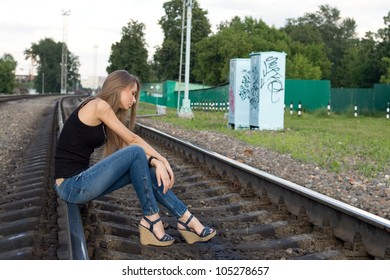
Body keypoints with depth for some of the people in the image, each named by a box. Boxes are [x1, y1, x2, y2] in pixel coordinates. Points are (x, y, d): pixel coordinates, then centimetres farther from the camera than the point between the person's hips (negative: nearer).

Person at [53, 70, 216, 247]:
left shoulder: (105, 114, 16)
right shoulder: (98, 105, -11)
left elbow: (126, 146, 8)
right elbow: (132, 140, -7)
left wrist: (156, 163, -7)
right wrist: (162, 161, -1)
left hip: (80, 182, 9)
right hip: (72, 186, -9)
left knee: (143, 168, 3)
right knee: (136, 153, -16)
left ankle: (186, 220, 3)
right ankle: (151, 219, -7)